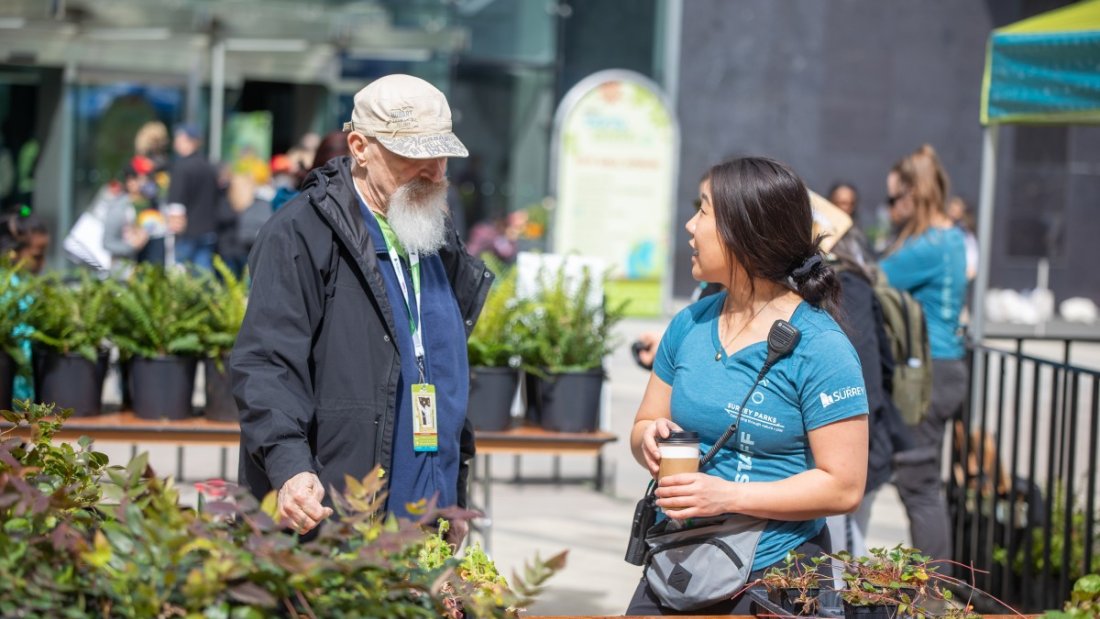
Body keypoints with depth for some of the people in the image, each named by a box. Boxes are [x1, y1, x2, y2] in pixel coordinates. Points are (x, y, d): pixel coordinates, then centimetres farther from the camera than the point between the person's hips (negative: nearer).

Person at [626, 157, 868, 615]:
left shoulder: (819, 349, -12)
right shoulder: (689, 325, 7)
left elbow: (843, 487, -14)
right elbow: (644, 424, 16)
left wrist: (728, 496, -21)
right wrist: (651, 439, -8)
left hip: (774, 573, -5)